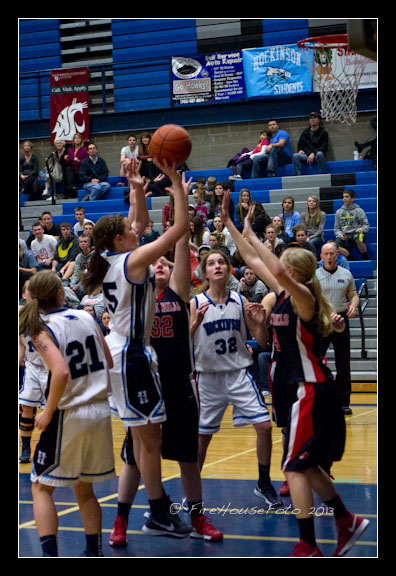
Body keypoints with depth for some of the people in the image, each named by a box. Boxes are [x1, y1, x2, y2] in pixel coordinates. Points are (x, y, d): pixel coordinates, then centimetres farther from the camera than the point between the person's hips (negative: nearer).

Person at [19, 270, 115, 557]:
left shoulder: (42, 330, -11)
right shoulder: (86, 317, 5)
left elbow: (61, 372, -25)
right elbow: (109, 362, 9)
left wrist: (48, 413, -15)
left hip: (69, 415, -5)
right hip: (101, 412, 5)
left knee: (42, 488, 7)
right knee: (84, 489, 19)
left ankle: (50, 555, -4)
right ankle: (95, 553, 21)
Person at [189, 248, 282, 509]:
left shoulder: (241, 301, 1)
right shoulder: (195, 304, -3)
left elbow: (261, 340, 5)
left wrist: (261, 322, -14)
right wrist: (196, 323, -23)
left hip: (239, 374, 1)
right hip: (208, 377, -1)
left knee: (264, 425, -8)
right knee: (203, 435, 6)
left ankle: (264, 484, 9)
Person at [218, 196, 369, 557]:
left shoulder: (304, 297, -16)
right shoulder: (280, 293, 7)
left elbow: (278, 270, -35)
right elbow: (253, 260, 13)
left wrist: (251, 234, -27)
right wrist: (230, 225, 9)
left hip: (310, 389, -9)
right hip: (291, 387, 9)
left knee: (295, 467, -8)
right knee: (304, 465, 16)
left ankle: (308, 547, -2)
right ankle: (347, 522, 29)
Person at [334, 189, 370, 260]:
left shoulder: (358, 210, 9)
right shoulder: (339, 212, 19)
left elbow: (366, 225, 7)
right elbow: (336, 228, 19)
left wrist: (362, 229, -17)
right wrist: (340, 234, -4)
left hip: (356, 233, -3)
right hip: (344, 236, 3)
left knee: (358, 239, -42)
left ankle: (366, 259, -22)